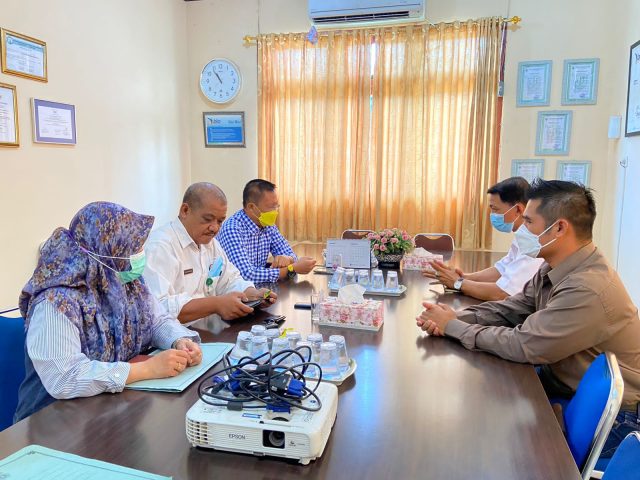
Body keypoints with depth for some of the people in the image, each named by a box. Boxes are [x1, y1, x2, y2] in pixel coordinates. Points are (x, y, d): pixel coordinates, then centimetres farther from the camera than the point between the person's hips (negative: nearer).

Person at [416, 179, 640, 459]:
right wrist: (454, 318, -16)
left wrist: (454, 327, -17)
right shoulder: (553, 270, -2)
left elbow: (521, 345, -28)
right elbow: (507, 309, 1)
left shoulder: (588, 289, -32)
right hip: (561, 378, 7)